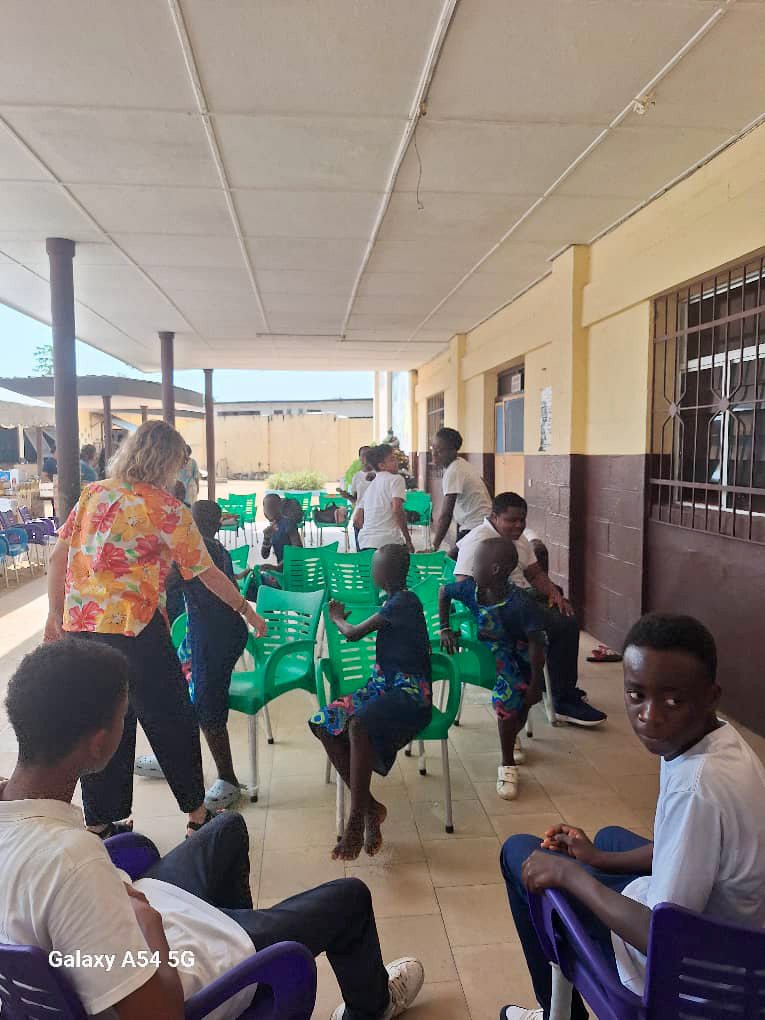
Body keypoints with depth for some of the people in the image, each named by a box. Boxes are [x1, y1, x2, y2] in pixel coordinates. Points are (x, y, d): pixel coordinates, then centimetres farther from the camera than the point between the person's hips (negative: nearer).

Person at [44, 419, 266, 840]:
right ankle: (197, 812, 22)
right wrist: (248, 611, 8)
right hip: (134, 629, -5)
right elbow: (208, 574, -3)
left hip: (80, 625, 6)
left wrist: (56, 616, 17)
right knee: (171, 720, 10)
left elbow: (58, 557, 9)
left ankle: (100, 820, 28)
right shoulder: (166, 508, -7)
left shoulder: (92, 494, 9)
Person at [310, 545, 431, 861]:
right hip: (384, 687, 9)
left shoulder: (403, 602, -14)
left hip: (411, 693, -9)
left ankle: (356, 820, -24)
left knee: (358, 725, -36)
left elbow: (353, 634, -5)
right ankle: (369, 807, -6)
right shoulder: (394, 601, 13)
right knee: (325, 723, -9)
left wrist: (337, 618, 12)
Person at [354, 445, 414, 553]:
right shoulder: (396, 479, 1)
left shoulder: (370, 486, 22)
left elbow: (357, 519, 17)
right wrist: (408, 539, -9)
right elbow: (397, 508, -14)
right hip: (389, 541, -7)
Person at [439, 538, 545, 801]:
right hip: (490, 648, 2)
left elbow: (536, 644, -23)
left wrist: (535, 685, -18)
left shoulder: (521, 604, -30)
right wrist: (445, 629, -2)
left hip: (520, 654, -2)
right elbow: (443, 592, 4)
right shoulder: (470, 588, -16)